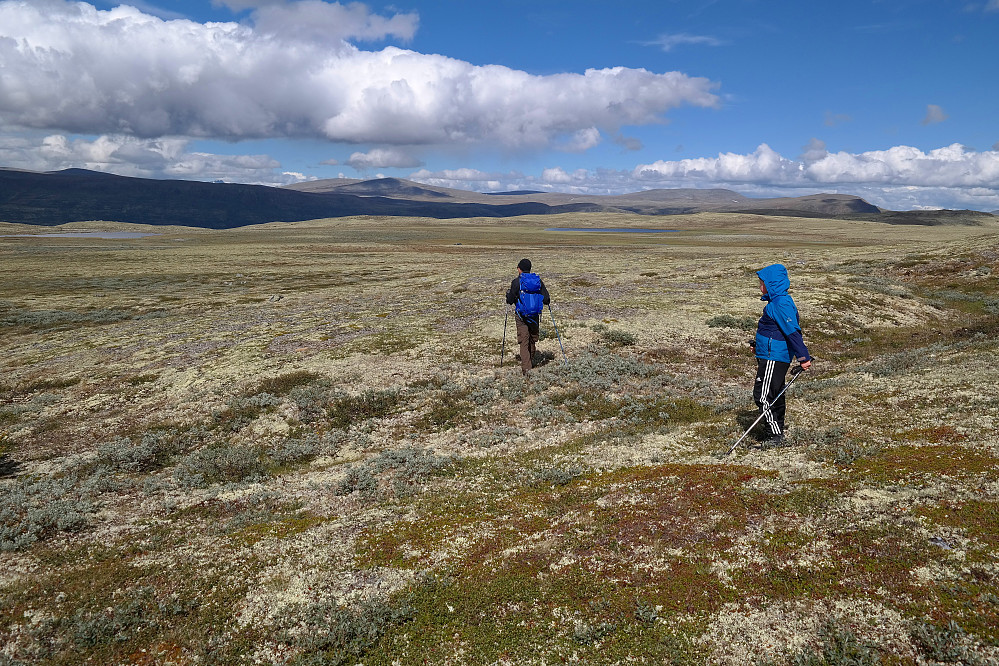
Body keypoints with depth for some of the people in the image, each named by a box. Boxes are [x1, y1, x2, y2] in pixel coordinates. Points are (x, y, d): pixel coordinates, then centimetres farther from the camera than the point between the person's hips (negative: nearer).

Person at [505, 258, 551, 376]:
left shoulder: (517, 281, -8)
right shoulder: (538, 281, 2)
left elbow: (510, 300, -6)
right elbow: (546, 300, -1)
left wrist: (508, 294, 15)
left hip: (522, 316, -3)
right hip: (535, 316, 3)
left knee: (523, 341, -2)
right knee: (533, 339, 19)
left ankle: (526, 368, -11)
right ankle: (531, 361, 36)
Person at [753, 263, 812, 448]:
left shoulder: (781, 304, -20)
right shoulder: (778, 301, 13)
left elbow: (793, 331, -23)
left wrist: (803, 358, -24)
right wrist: (759, 345, 30)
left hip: (774, 358, -11)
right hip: (775, 356, 11)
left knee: (762, 395, -8)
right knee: (775, 395, 17)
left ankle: (776, 436, -2)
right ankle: (777, 434, 28)